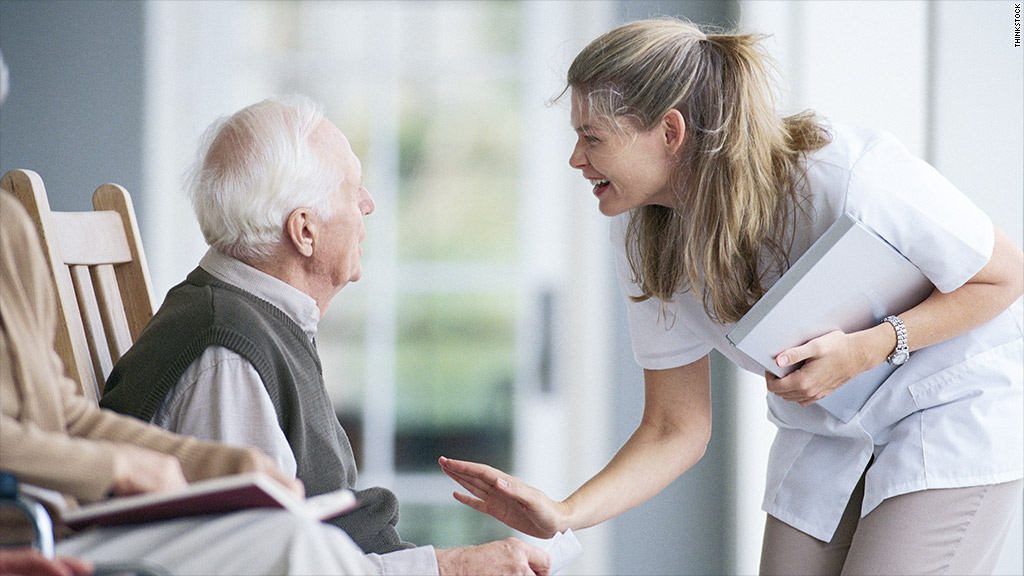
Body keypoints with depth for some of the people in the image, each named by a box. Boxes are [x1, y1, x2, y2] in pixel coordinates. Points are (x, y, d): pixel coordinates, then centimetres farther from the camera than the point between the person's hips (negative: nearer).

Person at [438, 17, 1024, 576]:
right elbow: (676, 430, -5)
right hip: (824, 432, 6)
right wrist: (563, 515, -21)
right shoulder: (645, 238, -10)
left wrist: (866, 349, -30)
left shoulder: (846, 175, -31)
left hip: (957, 404, -6)